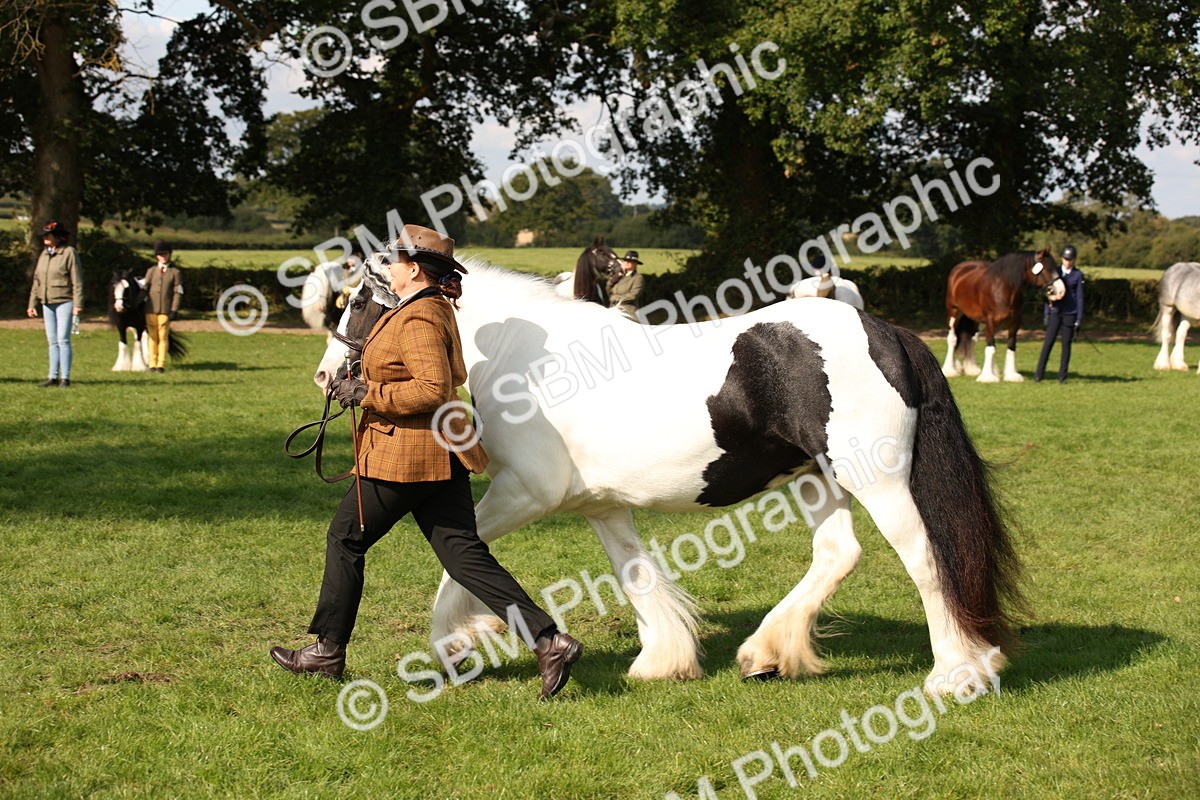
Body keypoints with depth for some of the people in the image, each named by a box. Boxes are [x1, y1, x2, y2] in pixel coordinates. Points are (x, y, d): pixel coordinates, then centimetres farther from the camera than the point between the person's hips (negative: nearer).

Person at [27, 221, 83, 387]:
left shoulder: (69, 253, -6)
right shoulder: (44, 255, 13)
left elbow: (77, 280, -9)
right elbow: (37, 280, 18)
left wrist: (78, 304, -15)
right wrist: (32, 303, 15)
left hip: (64, 301, -6)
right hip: (47, 303, 6)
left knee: (63, 340, -8)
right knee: (52, 341, 8)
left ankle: (65, 377, -5)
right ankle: (53, 376, 10)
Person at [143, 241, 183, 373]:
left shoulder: (175, 272, 5)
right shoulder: (151, 271, 12)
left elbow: (178, 292, 0)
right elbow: (144, 289, 13)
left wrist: (174, 310, -8)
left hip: (165, 310, -2)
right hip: (151, 309, 2)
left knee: (163, 337, -3)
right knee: (152, 336, 3)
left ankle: (161, 365, 0)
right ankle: (152, 364, 8)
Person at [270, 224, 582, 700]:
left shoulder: (419, 319, -16)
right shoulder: (435, 309, 16)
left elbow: (433, 389, -27)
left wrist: (366, 393, -20)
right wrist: (363, 382, 22)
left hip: (405, 455, -10)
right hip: (440, 457, 10)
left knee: (345, 539, 8)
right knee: (463, 554, 3)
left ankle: (329, 650, 19)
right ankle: (548, 640, -8)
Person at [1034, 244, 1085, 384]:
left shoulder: (1078, 275, 1)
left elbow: (1079, 297, 2)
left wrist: (1079, 319, -2)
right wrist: (1046, 313, 6)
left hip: (1070, 314, -1)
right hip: (1055, 312, 1)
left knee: (1066, 344, 3)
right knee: (1048, 343, -3)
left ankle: (1062, 376, 10)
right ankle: (1039, 374, 0)